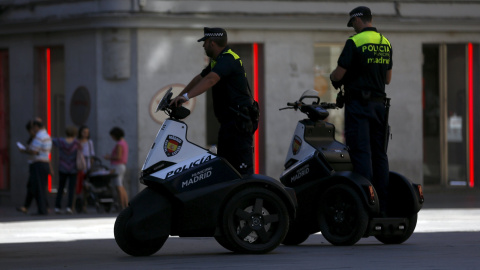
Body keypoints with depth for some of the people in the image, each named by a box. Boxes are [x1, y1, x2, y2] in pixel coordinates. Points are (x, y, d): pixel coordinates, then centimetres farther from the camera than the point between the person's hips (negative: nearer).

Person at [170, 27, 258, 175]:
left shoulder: (228, 59, -16)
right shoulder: (217, 61, 19)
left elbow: (210, 80, -30)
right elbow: (199, 79, 27)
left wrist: (186, 96, -38)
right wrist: (178, 97, 23)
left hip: (240, 122, -11)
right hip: (228, 122, 11)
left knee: (242, 167, -15)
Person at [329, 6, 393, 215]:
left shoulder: (355, 42, -11)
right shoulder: (385, 44, 11)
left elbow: (339, 74, -11)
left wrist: (333, 77, 11)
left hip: (358, 103, -7)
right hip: (379, 102, 7)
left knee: (361, 152, -8)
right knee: (379, 153, 7)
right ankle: (383, 205, 6)